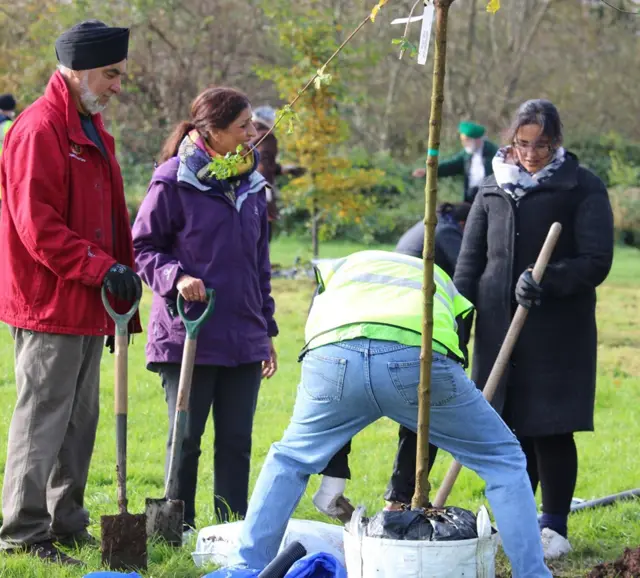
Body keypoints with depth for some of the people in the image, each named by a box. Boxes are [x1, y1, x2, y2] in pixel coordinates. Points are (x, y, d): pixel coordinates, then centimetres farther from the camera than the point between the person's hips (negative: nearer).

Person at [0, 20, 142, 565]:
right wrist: (100, 268, -25)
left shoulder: (93, 130, 17)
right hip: (50, 305, -10)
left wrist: (121, 284, 18)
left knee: (80, 420, 14)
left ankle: (67, 524, 23)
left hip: (88, 306, 10)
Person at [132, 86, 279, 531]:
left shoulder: (252, 186, 10)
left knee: (237, 440, 9)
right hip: (188, 338, -5)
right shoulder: (174, 182, -9)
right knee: (186, 438, 3)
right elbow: (142, 248, -3)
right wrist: (175, 277, -21)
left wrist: (267, 329, 19)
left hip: (244, 340, 5)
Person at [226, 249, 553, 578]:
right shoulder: (443, 283, 40)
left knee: (288, 461, 29)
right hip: (419, 356, -1)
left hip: (334, 354, 1)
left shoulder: (338, 268, 41)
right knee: (503, 460, 20)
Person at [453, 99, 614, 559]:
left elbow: (596, 262, -8)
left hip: (558, 332, -4)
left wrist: (548, 282, -23)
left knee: (551, 430, -2)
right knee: (512, 429, 6)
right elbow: (470, 262, 13)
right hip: (499, 327, 4)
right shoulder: (494, 189, 11)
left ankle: (555, 527, 10)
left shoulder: (583, 189, -2)